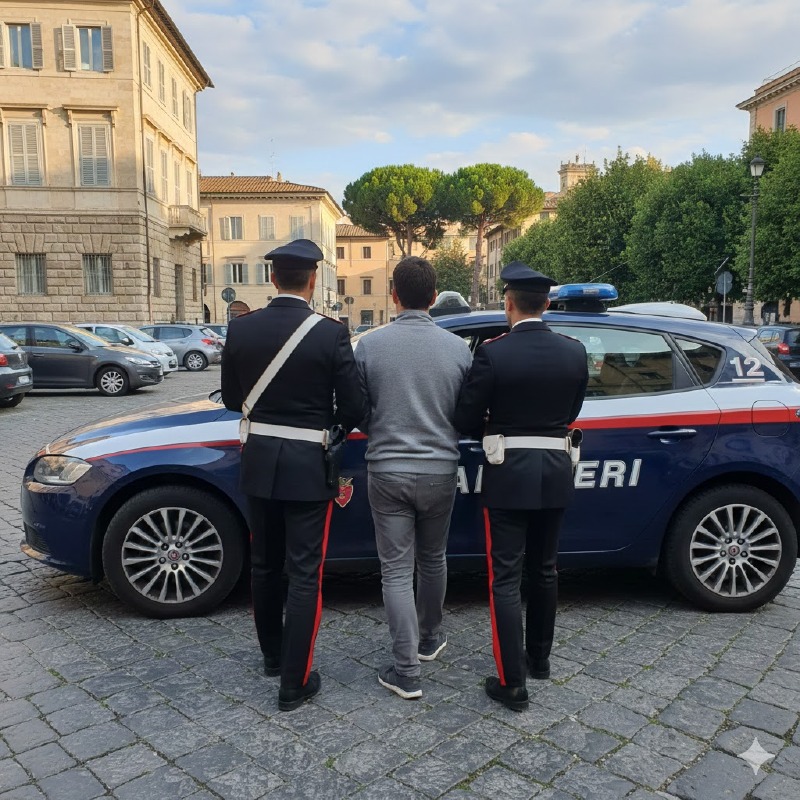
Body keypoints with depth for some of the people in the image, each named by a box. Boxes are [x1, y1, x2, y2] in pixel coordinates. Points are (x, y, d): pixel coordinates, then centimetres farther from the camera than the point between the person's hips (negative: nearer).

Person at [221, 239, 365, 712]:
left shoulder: (242, 329, -2)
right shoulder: (332, 334, -13)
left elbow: (232, 398, 7)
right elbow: (353, 407, -11)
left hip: (259, 461, 4)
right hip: (307, 466, -4)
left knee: (264, 564, 19)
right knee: (305, 573, 5)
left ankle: (273, 655, 38)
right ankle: (295, 682, 12)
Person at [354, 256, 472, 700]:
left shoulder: (370, 344, -8)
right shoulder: (458, 348, -5)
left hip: (387, 471, -2)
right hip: (439, 471, 2)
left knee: (396, 570, 6)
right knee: (433, 559, 22)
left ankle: (406, 671, 10)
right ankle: (430, 638, 40)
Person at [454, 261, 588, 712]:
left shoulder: (493, 354, -13)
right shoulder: (575, 352, 0)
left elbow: (466, 421, -8)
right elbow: (570, 413, 9)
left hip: (509, 475, -5)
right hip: (557, 472, 5)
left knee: (506, 578, 3)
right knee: (544, 570, 20)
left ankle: (513, 684, 7)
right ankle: (540, 658, 36)